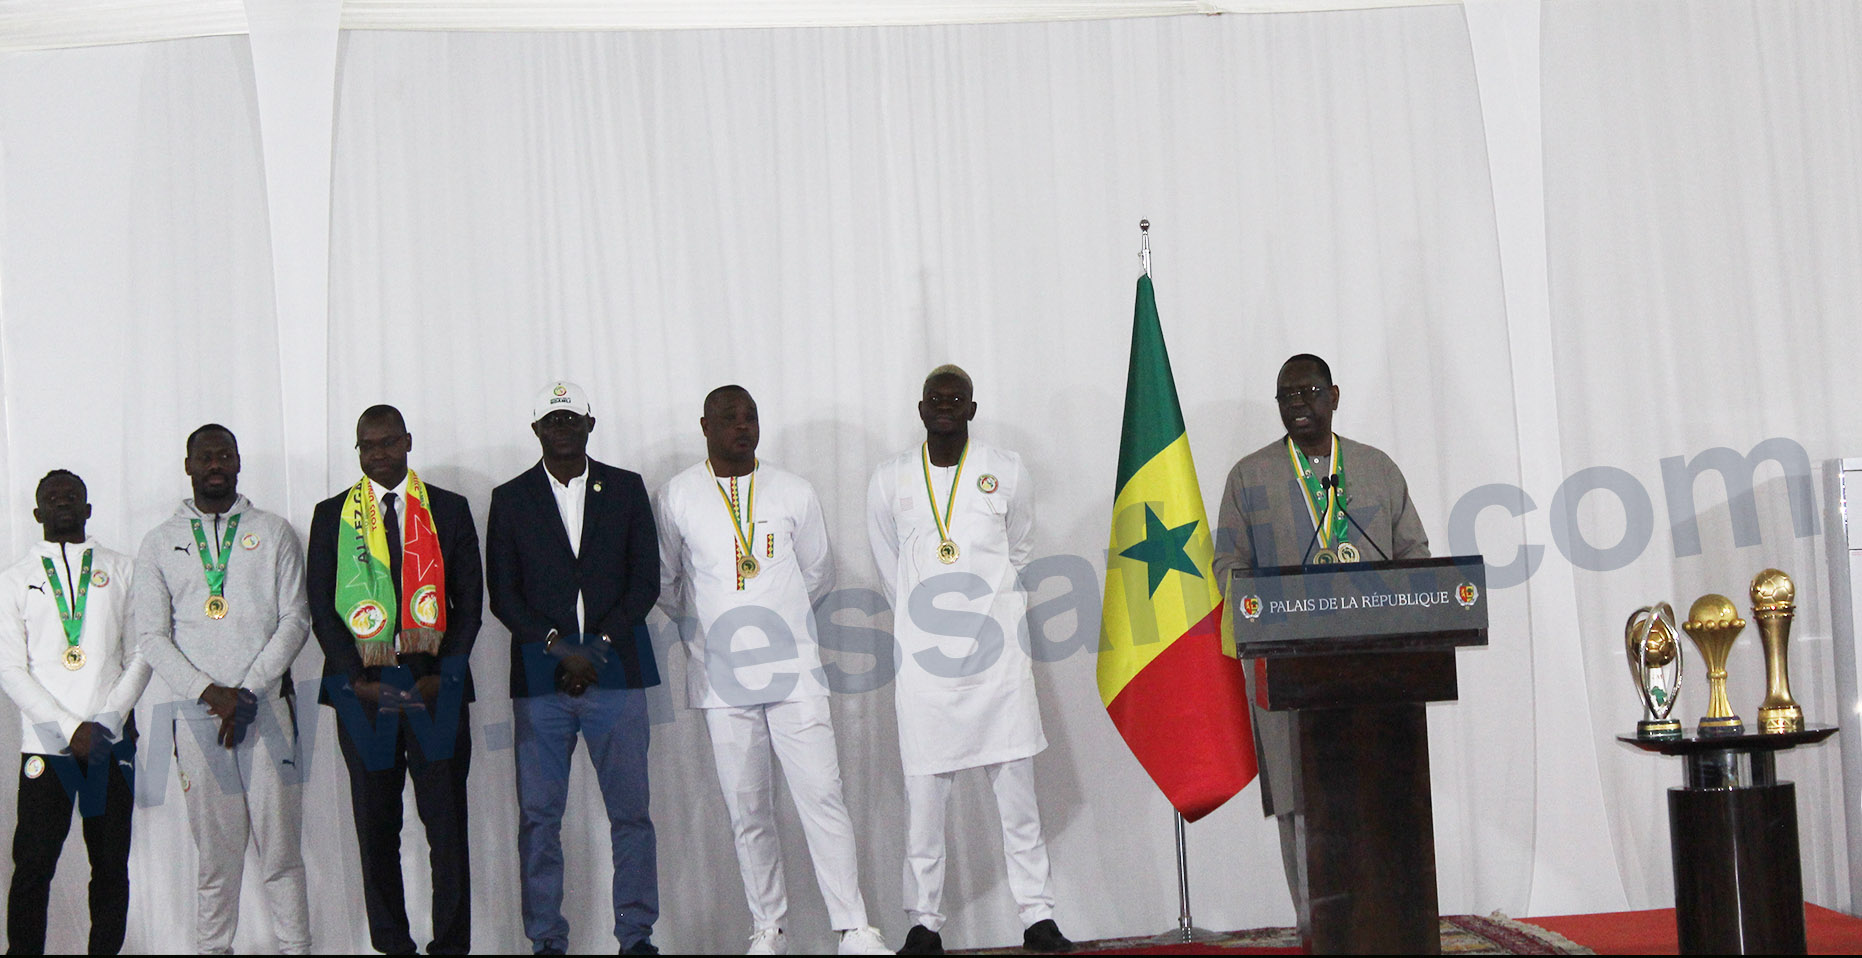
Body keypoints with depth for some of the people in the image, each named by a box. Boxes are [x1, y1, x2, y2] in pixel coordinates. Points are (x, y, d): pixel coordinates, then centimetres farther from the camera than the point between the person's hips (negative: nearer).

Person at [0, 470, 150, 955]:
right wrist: (70, 728, -8)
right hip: (45, 746, -1)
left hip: (112, 744, 1)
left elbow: (141, 655, 7)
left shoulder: (123, 570, 12)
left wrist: (108, 722, -6)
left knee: (111, 867, 2)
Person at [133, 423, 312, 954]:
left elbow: (295, 618, 1)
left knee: (280, 844, -1)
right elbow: (152, 635, 4)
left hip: (267, 707, -1)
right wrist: (208, 691, -9)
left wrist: (247, 691, -9)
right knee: (215, 849, 2)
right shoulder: (159, 543, 11)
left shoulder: (274, 533, 9)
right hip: (197, 713, 1)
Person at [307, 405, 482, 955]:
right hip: (364, 686, 0)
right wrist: (355, 677, -6)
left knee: (447, 822, -2)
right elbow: (320, 605, 6)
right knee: (376, 825, 3)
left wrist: (443, 673, -5)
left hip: (436, 685, 0)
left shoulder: (449, 510, 10)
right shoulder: (332, 516, 11)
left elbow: (469, 597, 7)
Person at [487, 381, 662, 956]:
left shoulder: (626, 490, 10)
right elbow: (502, 595, 4)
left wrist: (598, 646, -6)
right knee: (538, 816, 0)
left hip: (616, 671, 0)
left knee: (631, 812, -1)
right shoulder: (510, 499, 10)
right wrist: (559, 647, -9)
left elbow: (646, 581, 5)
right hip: (540, 678, 0)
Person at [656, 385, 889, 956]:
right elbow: (666, 582, 16)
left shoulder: (794, 493, 6)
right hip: (721, 679, 0)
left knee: (822, 796, -6)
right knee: (746, 811, 5)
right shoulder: (677, 499, 4)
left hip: (793, 671, 0)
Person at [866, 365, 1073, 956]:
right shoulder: (890, 480, 5)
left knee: (1017, 791, 2)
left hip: (998, 653, 0)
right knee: (924, 795, 1)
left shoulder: (1007, 473, 4)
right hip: (923, 660, 0)